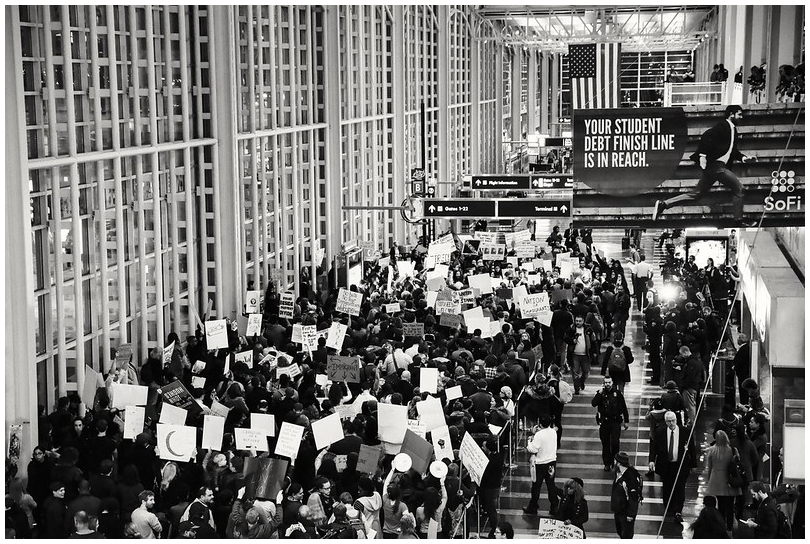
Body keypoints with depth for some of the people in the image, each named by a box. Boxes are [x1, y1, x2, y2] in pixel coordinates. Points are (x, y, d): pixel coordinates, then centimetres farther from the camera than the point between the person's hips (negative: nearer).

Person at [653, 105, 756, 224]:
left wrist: (743, 157, 10)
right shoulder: (723, 126, -10)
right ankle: (738, 220, -1)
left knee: (696, 195, 8)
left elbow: (732, 150, 25)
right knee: (737, 188, -6)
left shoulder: (733, 129, 19)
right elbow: (706, 136, -22)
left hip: (716, 166, 10)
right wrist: (702, 155, -27)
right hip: (715, 165, -10)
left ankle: (663, 204, 7)